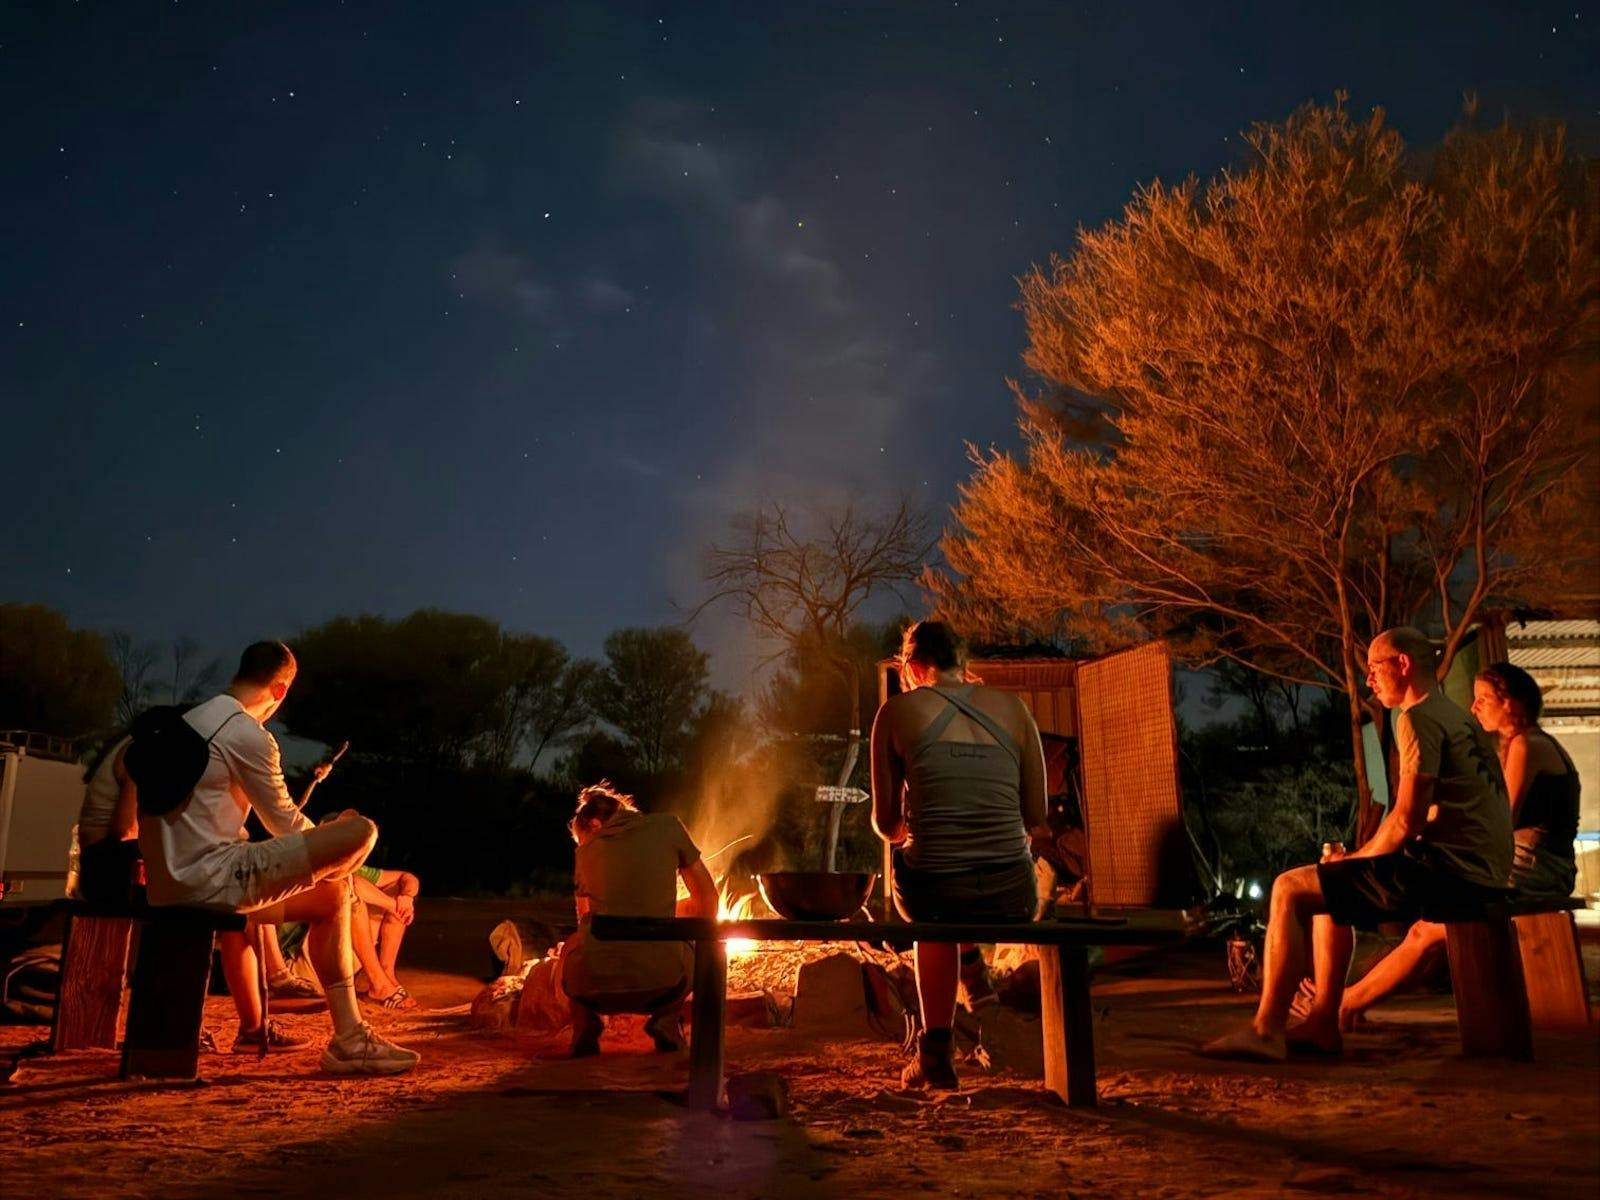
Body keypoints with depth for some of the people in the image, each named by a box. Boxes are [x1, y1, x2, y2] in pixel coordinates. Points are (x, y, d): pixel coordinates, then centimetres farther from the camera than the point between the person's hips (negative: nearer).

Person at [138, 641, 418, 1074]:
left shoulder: (185, 723, 18)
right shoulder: (249, 734, -10)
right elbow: (285, 824, -3)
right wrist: (328, 836, 19)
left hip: (168, 887, 10)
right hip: (209, 880, -10)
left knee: (331, 899, 28)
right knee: (360, 832, -16)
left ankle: (253, 1029, 39)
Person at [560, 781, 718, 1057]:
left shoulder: (586, 849, 14)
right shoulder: (667, 825, 9)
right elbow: (707, 899, 12)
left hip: (592, 984, 2)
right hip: (659, 980, -2)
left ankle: (585, 1026, 15)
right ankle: (666, 1018, 10)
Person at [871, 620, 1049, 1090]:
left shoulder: (898, 710, 1)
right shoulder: (1013, 708, 7)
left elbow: (886, 824, 6)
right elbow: (1037, 820, 10)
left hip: (934, 894, -2)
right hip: (1014, 900, 2)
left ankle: (937, 1049, 32)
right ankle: (971, 972, 44)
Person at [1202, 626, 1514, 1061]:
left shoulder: (1418, 718, -11)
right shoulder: (1459, 718, 20)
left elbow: (1406, 821, -18)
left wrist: (1355, 859, -1)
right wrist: (1356, 862, 15)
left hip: (1450, 869, -10)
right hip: (1483, 872, 10)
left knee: (1290, 890, -10)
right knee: (1328, 890, 22)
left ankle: (1266, 1030, -9)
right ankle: (1322, 1023, 16)